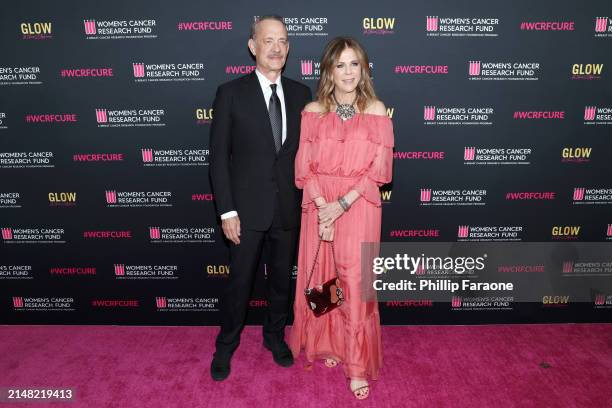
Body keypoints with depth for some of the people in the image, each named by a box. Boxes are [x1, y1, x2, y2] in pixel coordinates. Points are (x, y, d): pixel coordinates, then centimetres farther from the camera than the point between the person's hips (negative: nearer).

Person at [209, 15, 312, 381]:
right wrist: (227, 211, -11)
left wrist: (307, 199, 2)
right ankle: (226, 344, 33)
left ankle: (275, 336, 40)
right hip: (248, 209, -3)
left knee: (282, 278, 17)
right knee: (239, 281, 10)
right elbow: (219, 156, -7)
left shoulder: (301, 94, 3)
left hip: (290, 209, 3)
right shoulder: (231, 93, -7)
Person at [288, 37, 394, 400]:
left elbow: (377, 169, -5)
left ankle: (358, 365, 14)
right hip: (319, 206, 2)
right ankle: (327, 343, 33)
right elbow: (305, 167, -1)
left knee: (356, 283, 0)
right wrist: (323, 206, -15)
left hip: (359, 207, -2)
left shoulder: (376, 110, 0)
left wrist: (342, 204, -15)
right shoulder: (313, 111, 3)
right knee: (322, 278, 11)